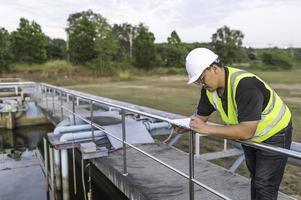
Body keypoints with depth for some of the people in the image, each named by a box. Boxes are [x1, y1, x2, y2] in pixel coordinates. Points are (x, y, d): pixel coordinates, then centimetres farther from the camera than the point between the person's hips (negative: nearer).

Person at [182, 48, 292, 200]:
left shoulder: (245, 84, -37)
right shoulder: (209, 88, -13)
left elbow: (246, 131, -41)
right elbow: (201, 116, -2)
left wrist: (207, 129, -40)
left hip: (274, 134, -7)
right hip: (250, 138, 8)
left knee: (265, 187, -4)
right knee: (255, 180, 21)